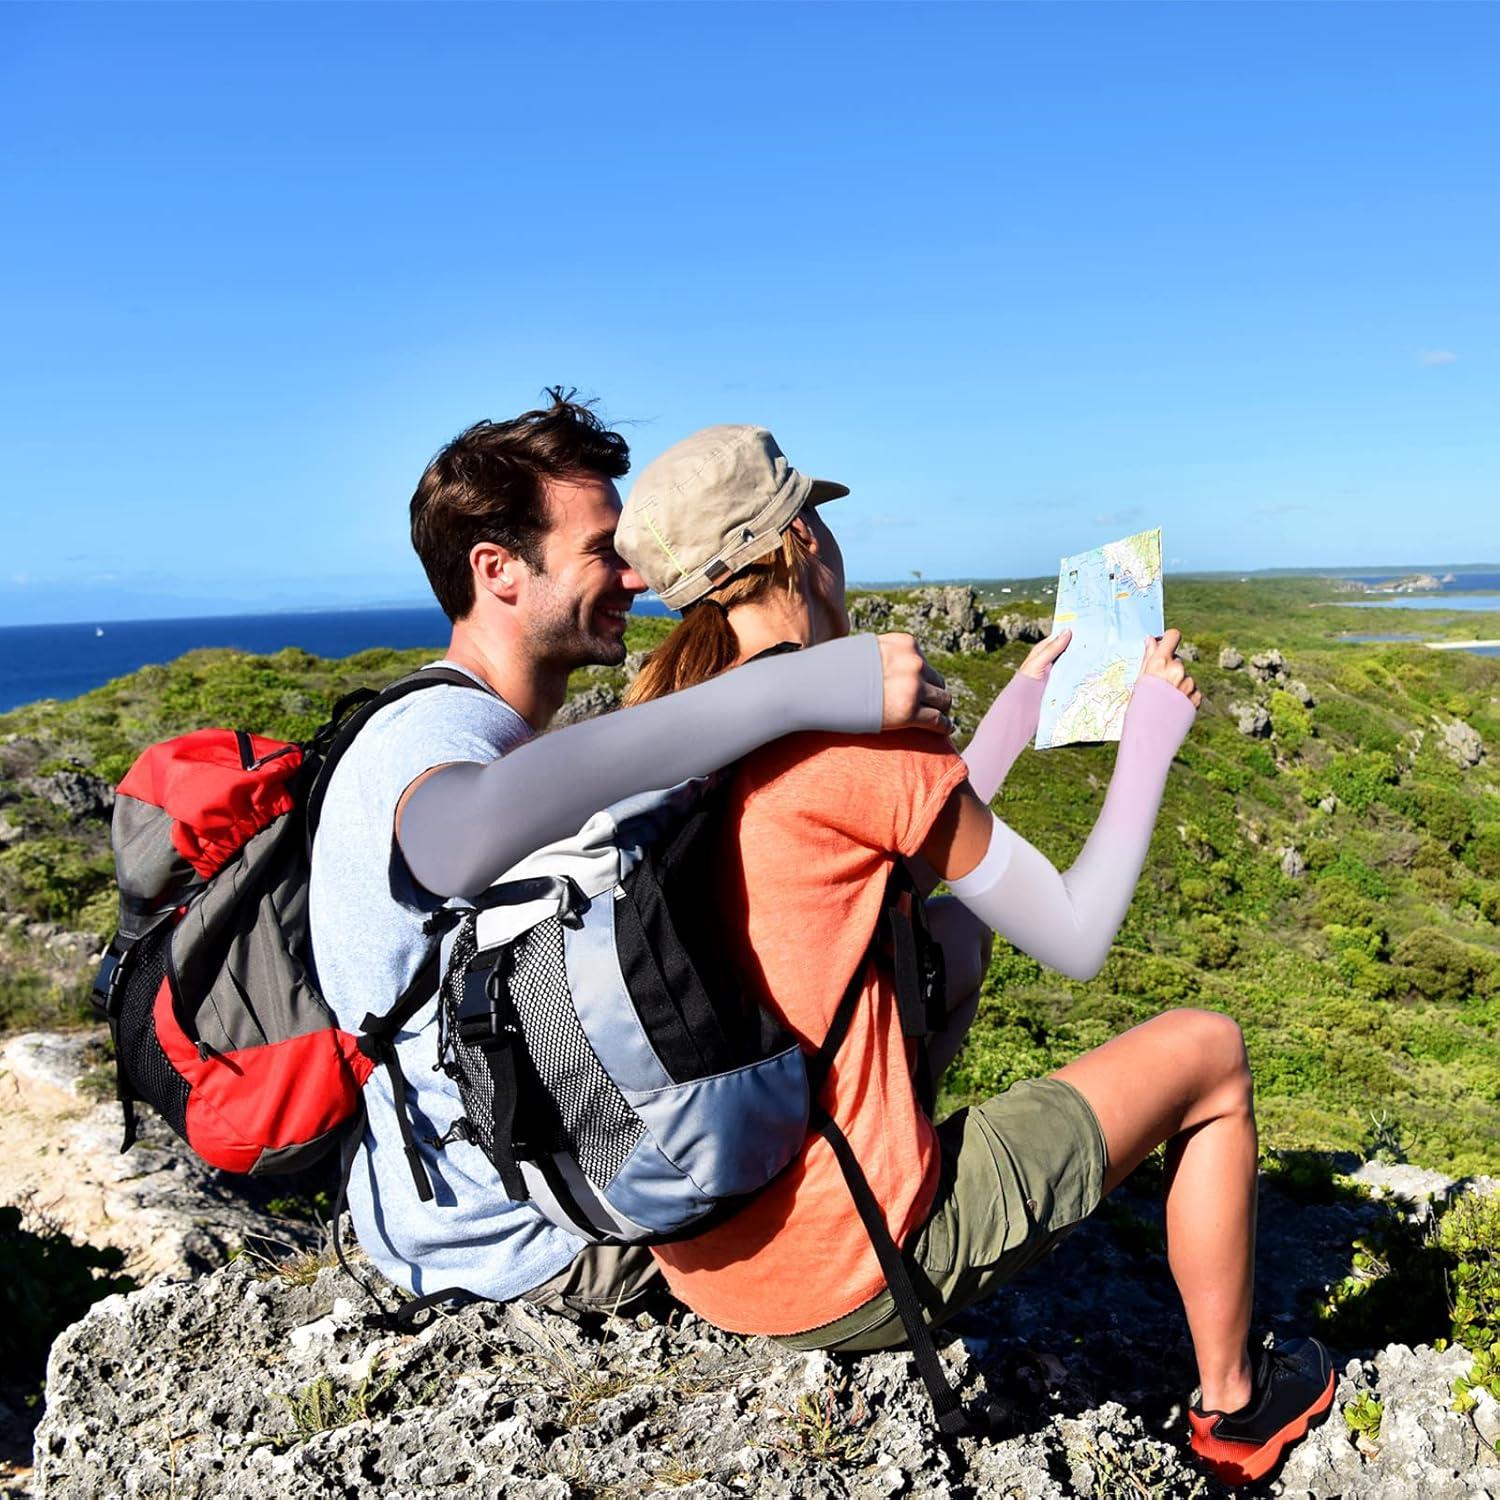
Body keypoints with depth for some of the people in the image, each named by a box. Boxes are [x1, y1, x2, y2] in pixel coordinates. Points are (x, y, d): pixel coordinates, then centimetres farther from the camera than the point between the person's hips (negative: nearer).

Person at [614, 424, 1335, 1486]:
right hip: (850, 1275, -7)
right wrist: (1153, 729, 3)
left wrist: (1024, 703, 22)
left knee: (953, 933, 26)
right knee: (1210, 1050, 12)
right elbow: (1076, 941, -9)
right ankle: (1236, 1408, 31)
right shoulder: (847, 724, -21)